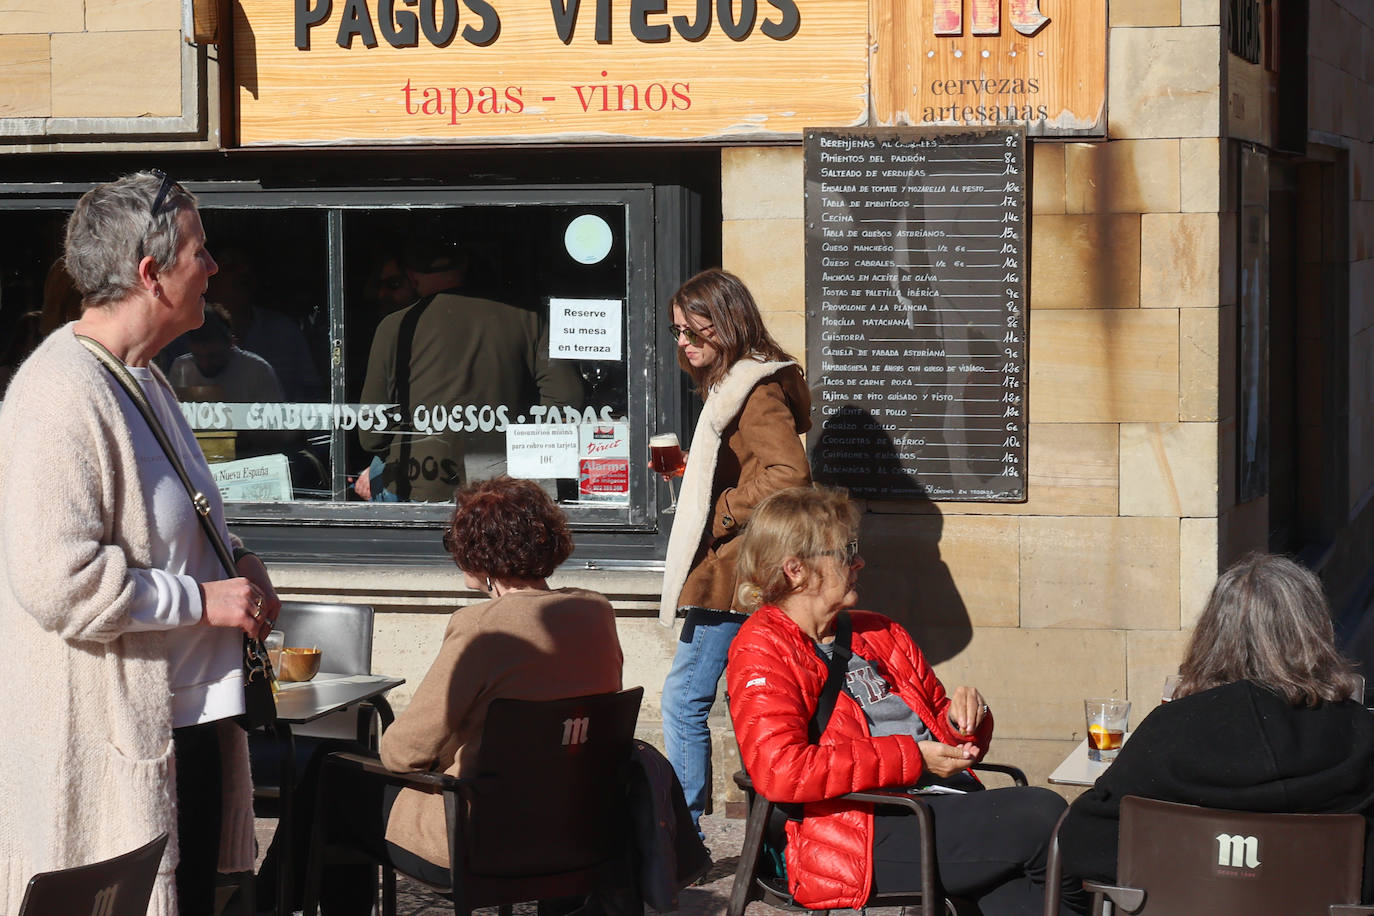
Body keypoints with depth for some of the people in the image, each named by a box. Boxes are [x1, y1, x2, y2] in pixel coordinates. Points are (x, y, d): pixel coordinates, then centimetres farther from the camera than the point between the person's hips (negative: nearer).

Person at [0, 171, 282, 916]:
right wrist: (204, 599, -18)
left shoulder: (144, 379, 14)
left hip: (184, 720, 10)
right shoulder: (61, 395, -20)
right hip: (112, 746, -10)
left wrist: (235, 563, 9)